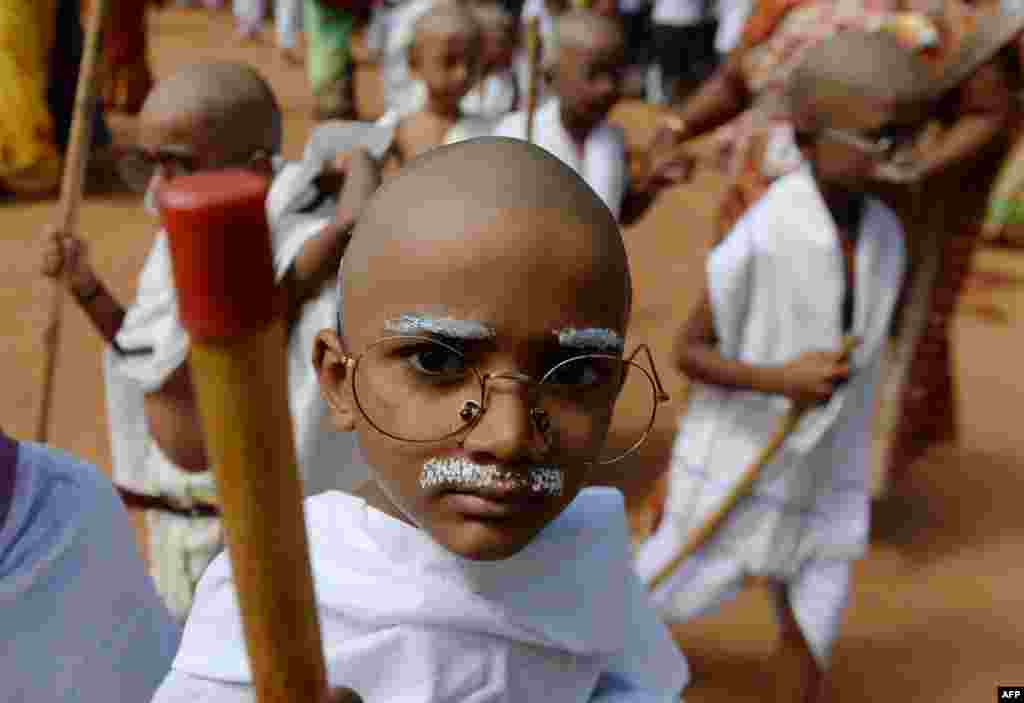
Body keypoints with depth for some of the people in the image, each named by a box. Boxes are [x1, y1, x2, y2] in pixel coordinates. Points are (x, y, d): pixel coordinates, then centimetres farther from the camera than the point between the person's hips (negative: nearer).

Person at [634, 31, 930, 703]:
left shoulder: (886, 234, -6)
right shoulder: (760, 241, -26)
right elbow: (689, 352, -17)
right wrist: (779, 380, -31)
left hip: (822, 470, 5)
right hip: (738, 458, -4)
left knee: (812, 627, 11)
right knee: (671, 589, 16)